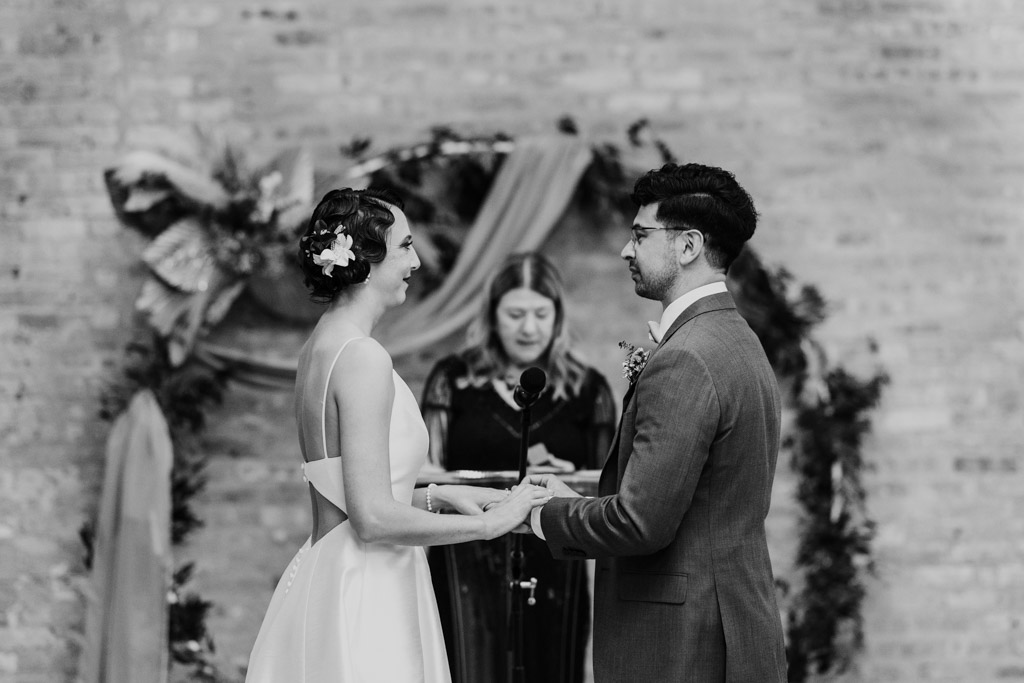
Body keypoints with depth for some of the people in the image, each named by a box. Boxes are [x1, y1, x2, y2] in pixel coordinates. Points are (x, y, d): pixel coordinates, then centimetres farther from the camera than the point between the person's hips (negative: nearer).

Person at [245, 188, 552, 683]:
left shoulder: (319, 348, 11)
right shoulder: (363, 358, -17)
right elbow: (373, 519, -20)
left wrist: (438, 495, 13)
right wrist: (488, 523, -11)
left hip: (324, 577, 9)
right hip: (363, 602, -9)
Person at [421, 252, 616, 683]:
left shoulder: (587, 390, 8)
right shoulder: (453, 380, 6)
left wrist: (567, 479, -12)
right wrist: (516, 473, -13)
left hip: (554, 578, 1)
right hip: (468, 570, -1)